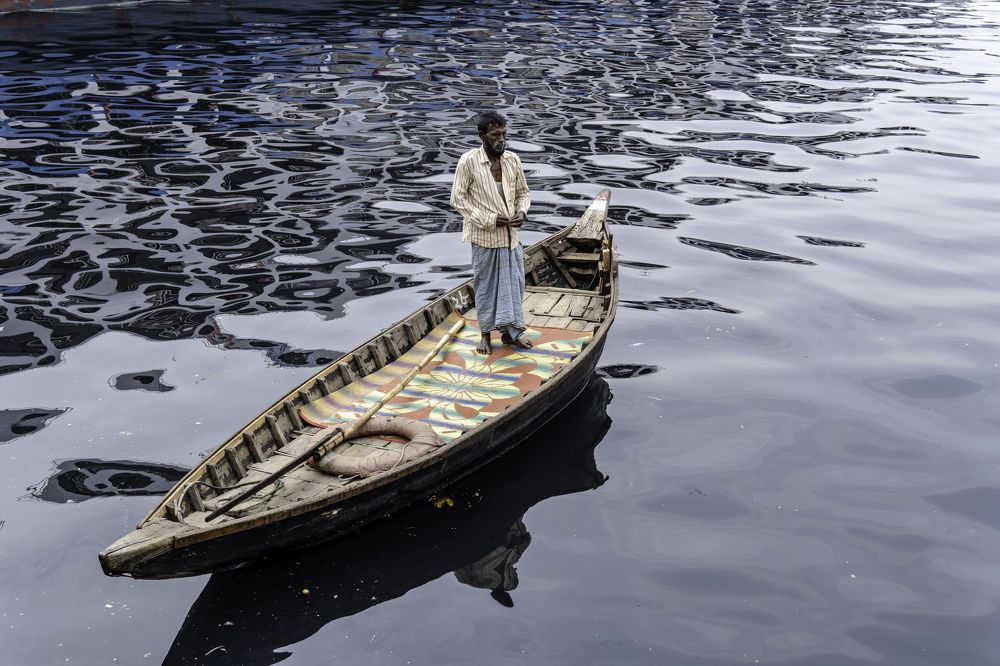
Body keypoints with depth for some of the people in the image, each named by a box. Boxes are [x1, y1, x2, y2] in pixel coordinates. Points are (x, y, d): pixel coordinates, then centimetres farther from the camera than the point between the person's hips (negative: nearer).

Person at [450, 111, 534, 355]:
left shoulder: (513, 160, -1)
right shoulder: (468, 161, -14)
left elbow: (522, 192, 12)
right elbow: (458, 199, -12)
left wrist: (522, 212, -10)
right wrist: (488, 219, -18)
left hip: (511, 235, 4)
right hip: (484, 237, -4)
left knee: (513, 282, 12)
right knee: (486, 285, 8)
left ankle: (510, 331, 28)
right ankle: (486, 333, 24)